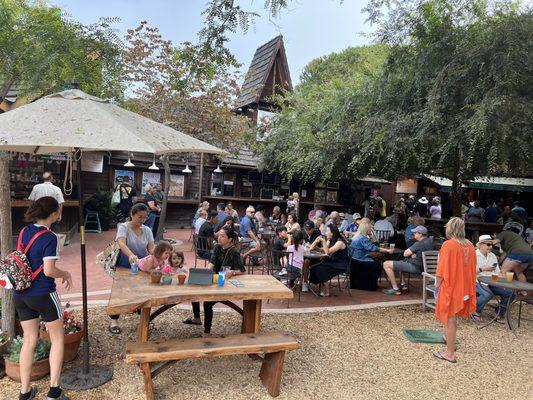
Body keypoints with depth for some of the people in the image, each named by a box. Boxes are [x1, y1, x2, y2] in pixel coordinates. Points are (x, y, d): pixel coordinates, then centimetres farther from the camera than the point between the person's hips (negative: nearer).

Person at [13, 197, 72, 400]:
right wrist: (66, 274, -3)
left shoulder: (24, 232, 3)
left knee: (29, 341, 17)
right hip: (43, 295, -6)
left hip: (20, 294, 6)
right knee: (58, 339, 10)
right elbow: (49, 271, -22)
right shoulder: (49, 238, -19)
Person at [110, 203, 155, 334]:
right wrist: (131, 255, -51)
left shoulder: (147, 230, 1)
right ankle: (114, 321, 16)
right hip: (124, 268, -4)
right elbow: (121, 243, -32)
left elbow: (151, 248, -6)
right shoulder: (124, 227, -14)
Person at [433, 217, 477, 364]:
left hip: (449, 287, -7)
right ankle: (450, 341, 42)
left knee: (449, 320, 3)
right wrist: (466, 284, 20)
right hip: (464, 288, 7)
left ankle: (450, 353, 11)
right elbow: (472, 268, 10)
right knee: (453, 318, 25)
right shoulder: (470, 246, 2)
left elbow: (441, 271, -18)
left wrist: (437, 286, -7)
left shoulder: (448, 245, -18)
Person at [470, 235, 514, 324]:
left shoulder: (493, 256, 15)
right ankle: (475, 312, -9)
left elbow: (497, 272, 16)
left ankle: (500, 315, 6)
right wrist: (483, 269, -23)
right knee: (488, 294, -35)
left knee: (509, 293, -12)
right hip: (477, 282, -7)